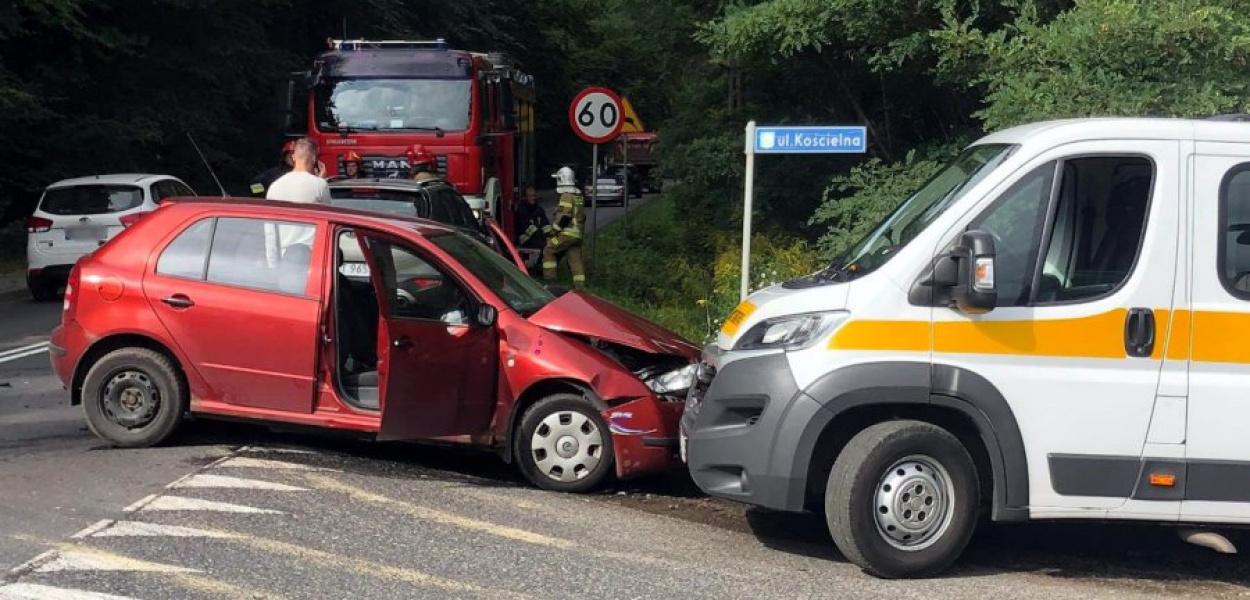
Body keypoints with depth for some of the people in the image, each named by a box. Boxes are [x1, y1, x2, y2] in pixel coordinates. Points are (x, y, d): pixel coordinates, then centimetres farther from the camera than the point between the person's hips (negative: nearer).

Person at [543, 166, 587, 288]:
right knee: (575, 259, 7)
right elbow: (582, 216, 21)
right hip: (577, 235, 9)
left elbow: (564, 216, -19)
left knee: (548, 251, 1)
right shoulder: (578, 196, 16)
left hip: (566, 233, -9)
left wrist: (554, 229, -10)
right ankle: (580, 286, 5)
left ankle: (549, 277, -3)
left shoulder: (567, 196, -13)